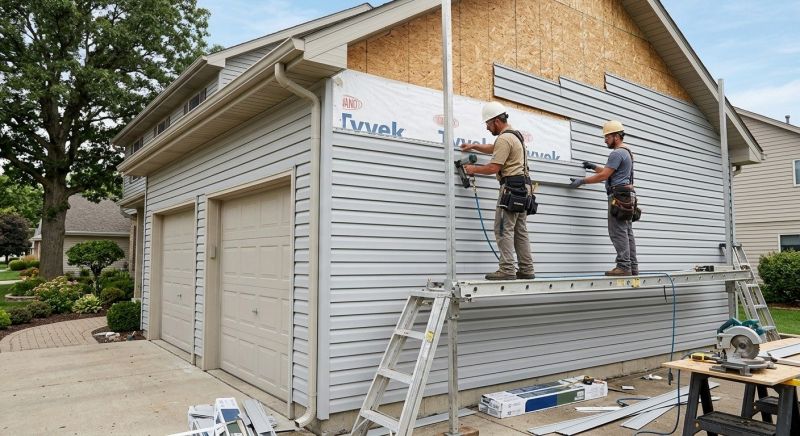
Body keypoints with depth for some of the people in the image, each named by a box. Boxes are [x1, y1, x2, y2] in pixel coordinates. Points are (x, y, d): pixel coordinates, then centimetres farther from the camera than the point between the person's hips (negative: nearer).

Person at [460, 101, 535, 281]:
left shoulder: (504, 138, -12)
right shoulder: (514, 135, 21)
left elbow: (493, 168, -16)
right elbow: (493, 148, 39)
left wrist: (473, 169, -2)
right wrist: (474, 146, 34)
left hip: (511, 187, -10)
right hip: (522, 187, 10)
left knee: (504, 229, -9)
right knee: (520, 231, 10)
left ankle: (507, 270, -11)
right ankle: (526, 270, 11)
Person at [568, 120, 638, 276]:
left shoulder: (617, 153, -11)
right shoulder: (627, 152, 22)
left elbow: (604, 176, -14)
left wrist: (582, 181, -8)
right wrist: (593, 167, 26)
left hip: (618, 196, -10)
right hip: (627, 197, 10)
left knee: (618, 232, -11)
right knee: (627, 232, 8)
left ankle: (624, 266, -12)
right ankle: (632, 267, 9)